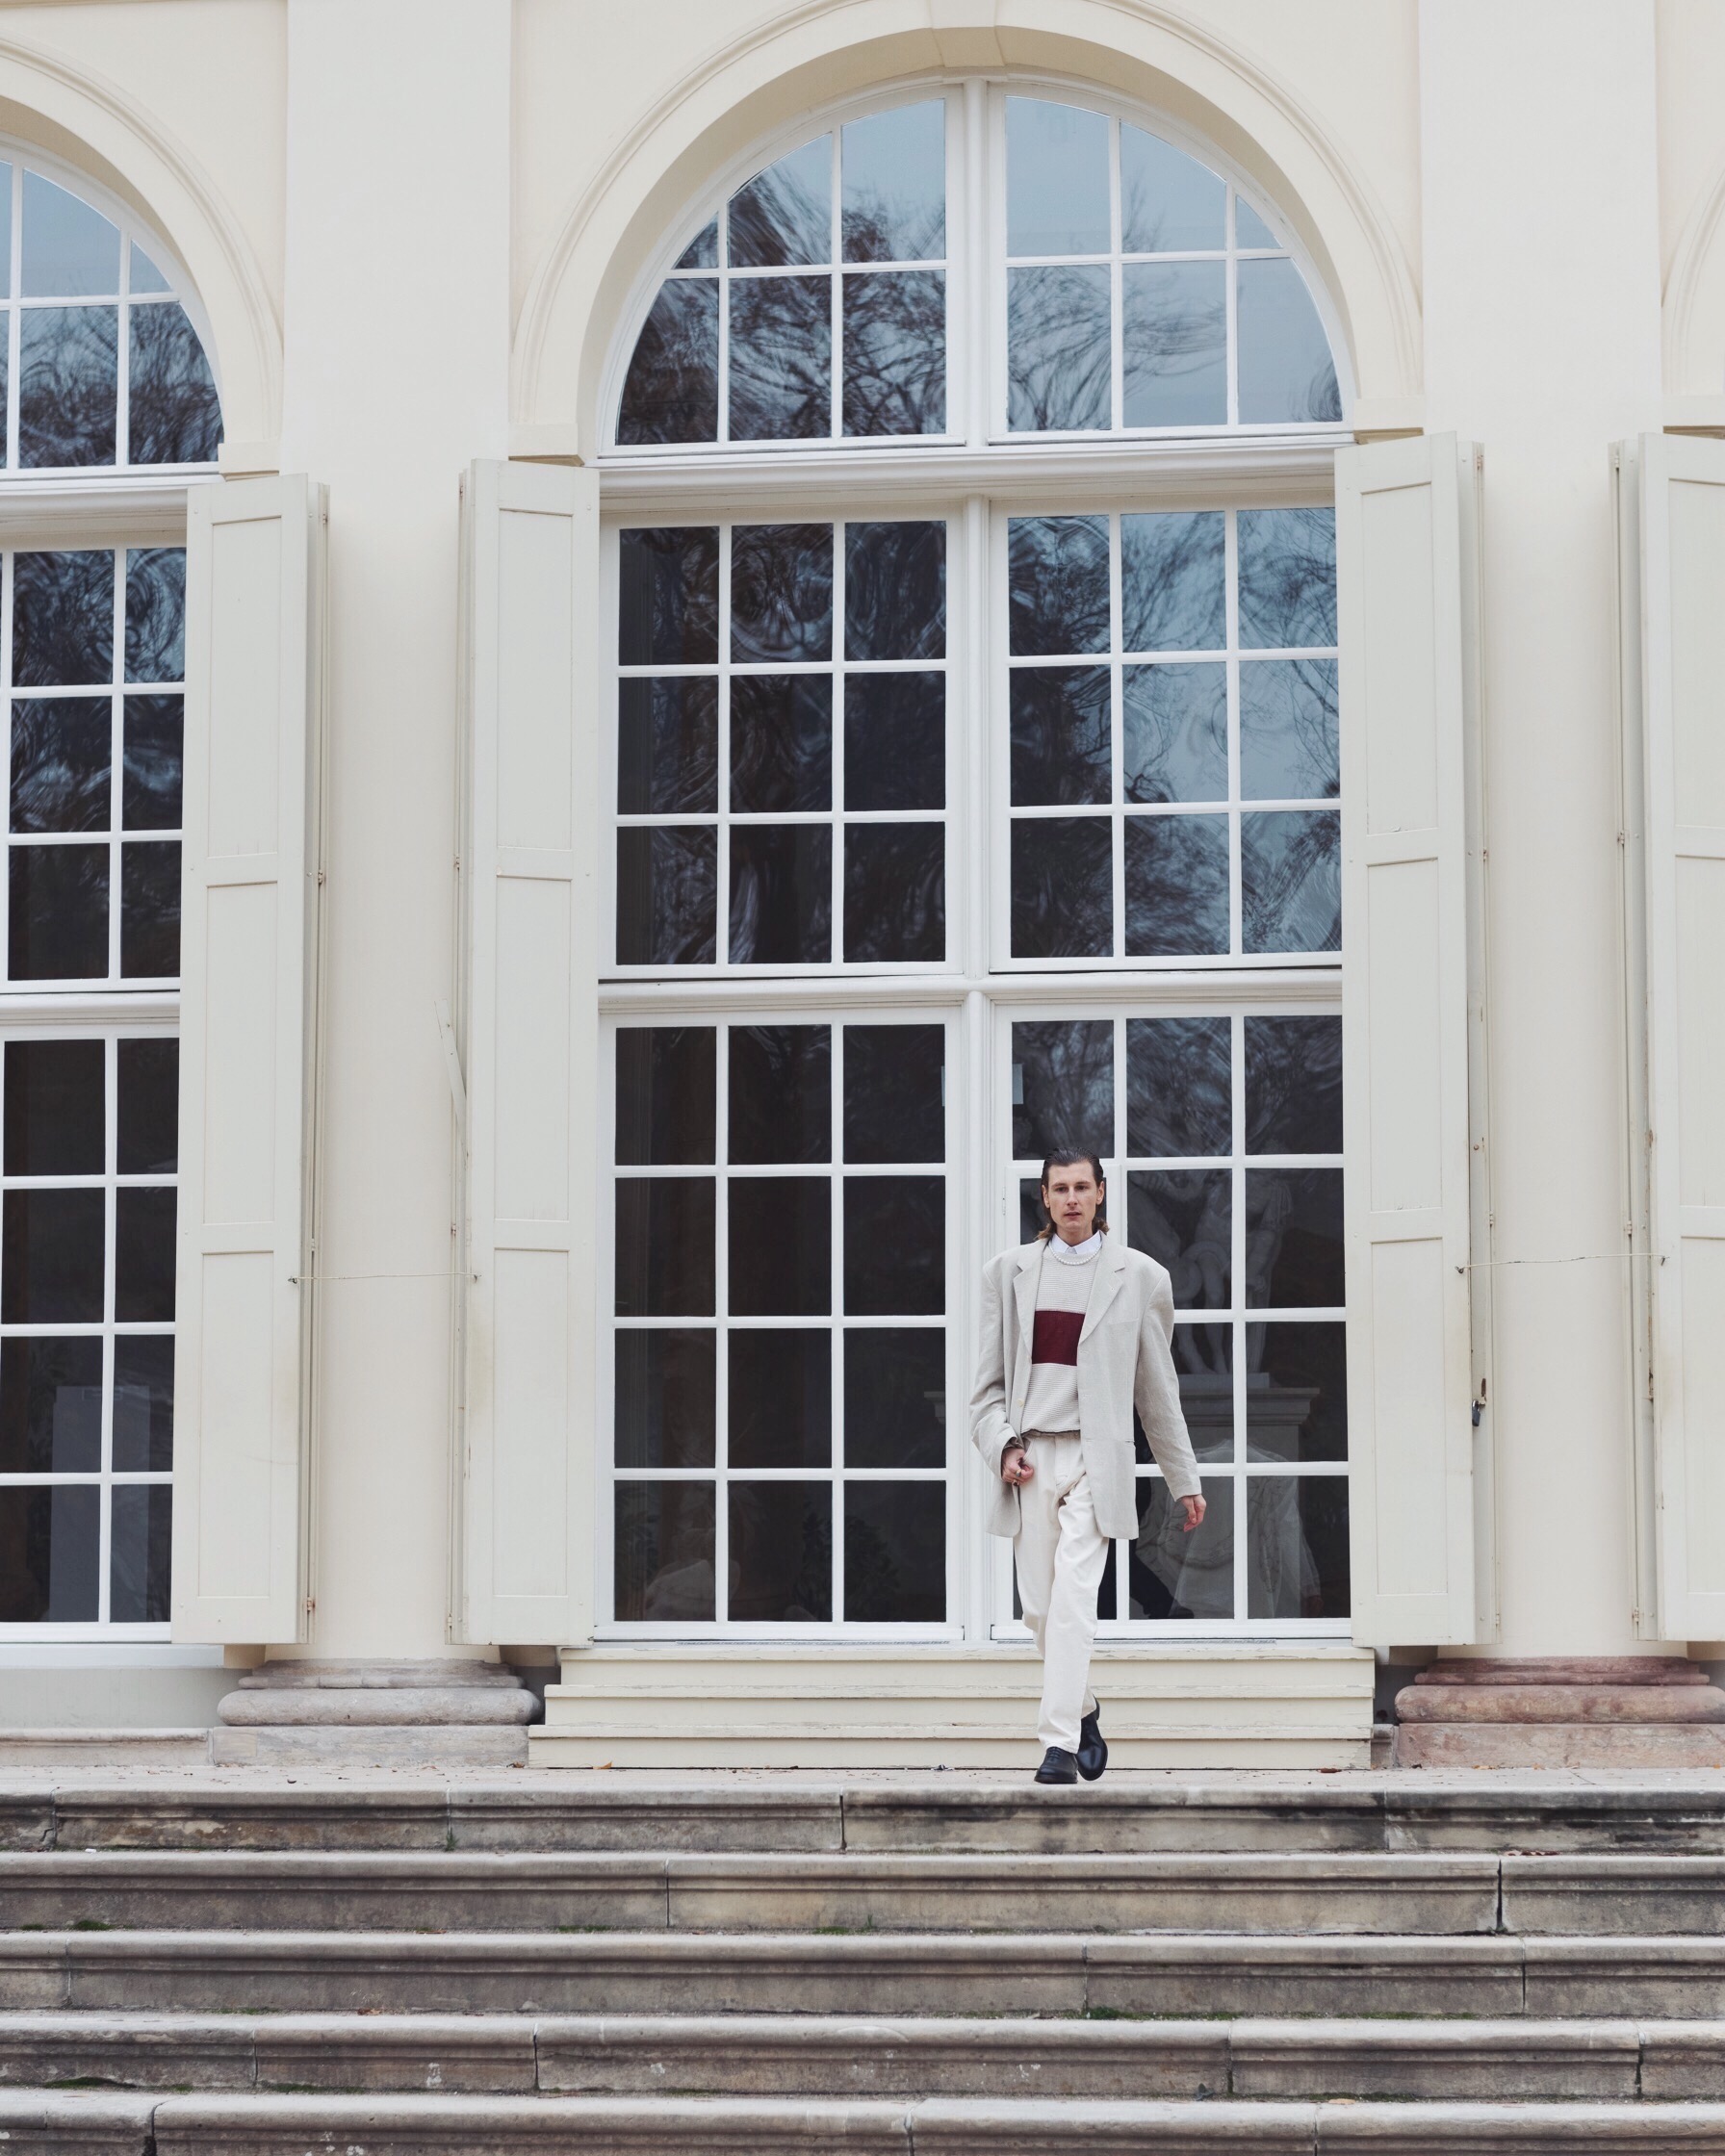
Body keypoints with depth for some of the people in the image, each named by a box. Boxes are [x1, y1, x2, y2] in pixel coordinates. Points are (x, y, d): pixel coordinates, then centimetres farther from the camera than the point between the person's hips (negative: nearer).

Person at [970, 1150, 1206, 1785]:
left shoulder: (1138, 1275, 6)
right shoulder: (1008, 1272, 11)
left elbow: (1157, 1388, 12)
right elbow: (988, 1381, 12)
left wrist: (1184, 1481, 14)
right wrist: (1002, 1446, -6)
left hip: (1094, 1457, -3)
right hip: (1029, 1458, 3)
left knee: (1073, 1599, -16)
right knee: (1039, 1607, 6)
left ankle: (1060, 1744, -18)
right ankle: (1083, 1710, 29)